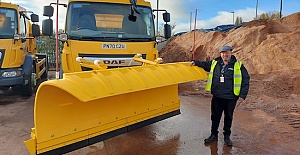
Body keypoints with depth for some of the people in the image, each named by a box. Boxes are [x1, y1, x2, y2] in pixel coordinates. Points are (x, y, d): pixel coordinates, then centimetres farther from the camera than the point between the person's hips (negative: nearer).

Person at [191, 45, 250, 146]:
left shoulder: (238, 65, -3)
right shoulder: (214, 63, 4)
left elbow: (246, 80, 0)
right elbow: (205, 64, 22)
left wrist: (242, 95, -5)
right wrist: (196, 62, 2)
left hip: (231, 98, -2)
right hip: (217, 97, 2)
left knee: (228, 117, 13)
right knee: (215, 116, 12)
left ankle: (227, 136, 31)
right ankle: (214, 135, 29)